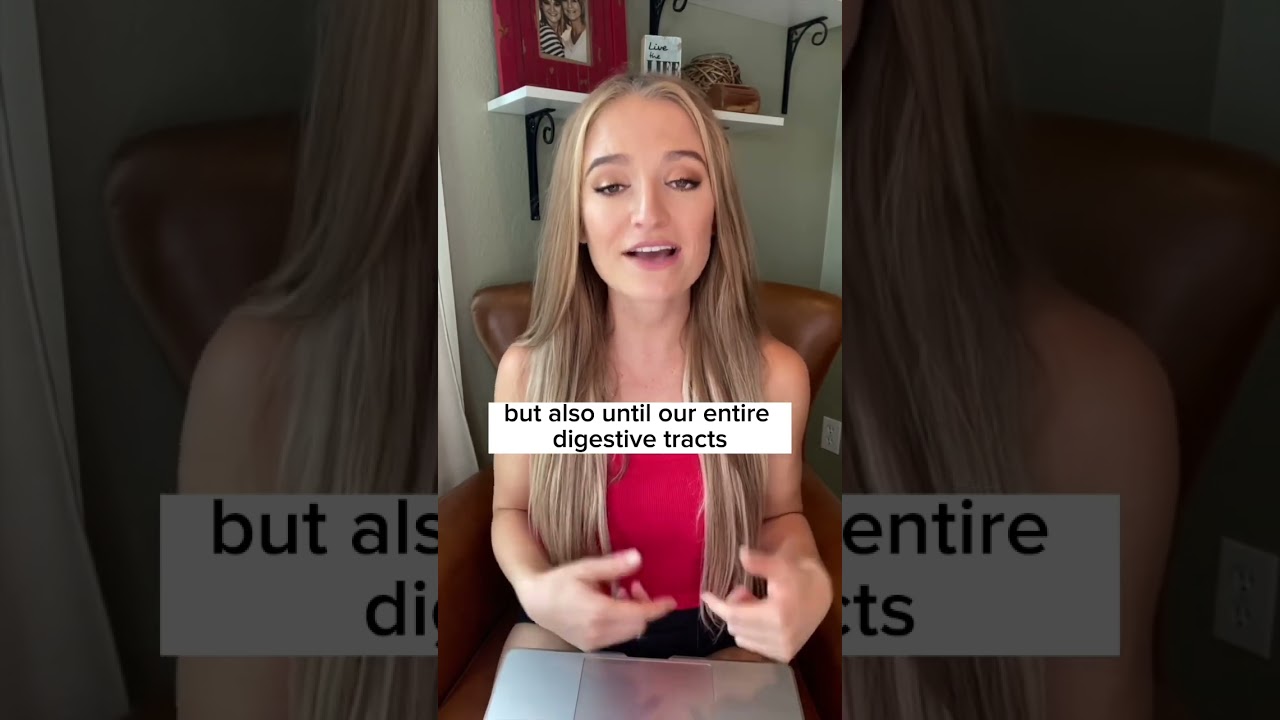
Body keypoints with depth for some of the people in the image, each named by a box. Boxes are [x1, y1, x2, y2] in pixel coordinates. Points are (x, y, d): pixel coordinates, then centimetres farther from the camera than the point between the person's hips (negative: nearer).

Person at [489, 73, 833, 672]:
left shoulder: (775, 375, -17)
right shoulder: (527, 369, -16)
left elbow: (779, 512, 1)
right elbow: (511, 510, 0)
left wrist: (809, 582, -22)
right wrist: (533, 589, -22)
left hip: (724, 638, 0)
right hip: (567, 630, 1)